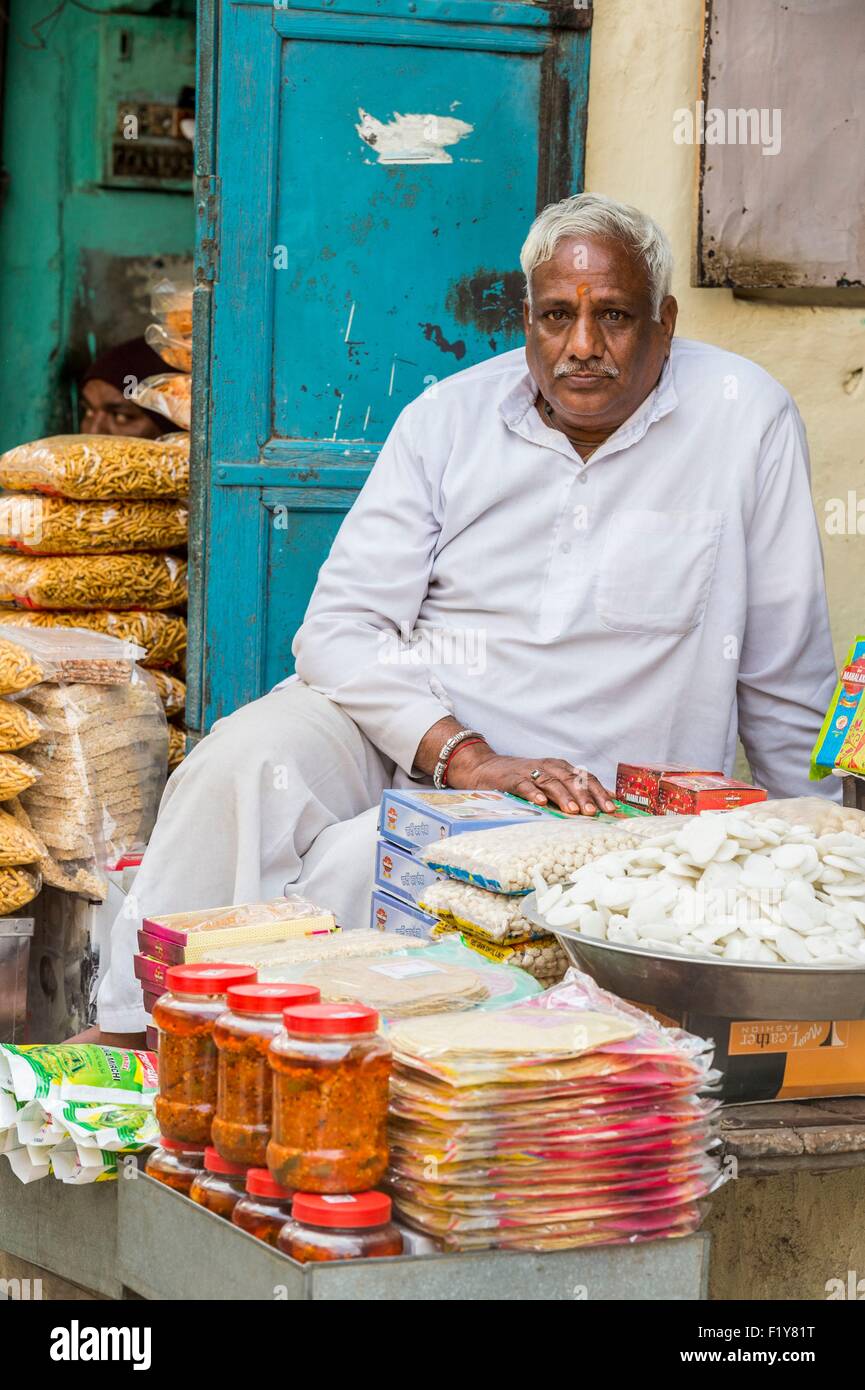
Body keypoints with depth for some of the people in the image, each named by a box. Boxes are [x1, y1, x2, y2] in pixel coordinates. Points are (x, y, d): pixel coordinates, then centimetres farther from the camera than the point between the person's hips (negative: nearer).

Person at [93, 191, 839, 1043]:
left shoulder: (745, 419, -4)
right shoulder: (451, 417, 2)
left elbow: (784, 682, 3)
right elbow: (338, 628, -5)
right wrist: (468, 757, -19)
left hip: (579, 794, -2)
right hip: (393, 720, 3)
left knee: (362, 867, -31)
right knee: (242, 766, -28)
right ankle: (136, 1036, -20)